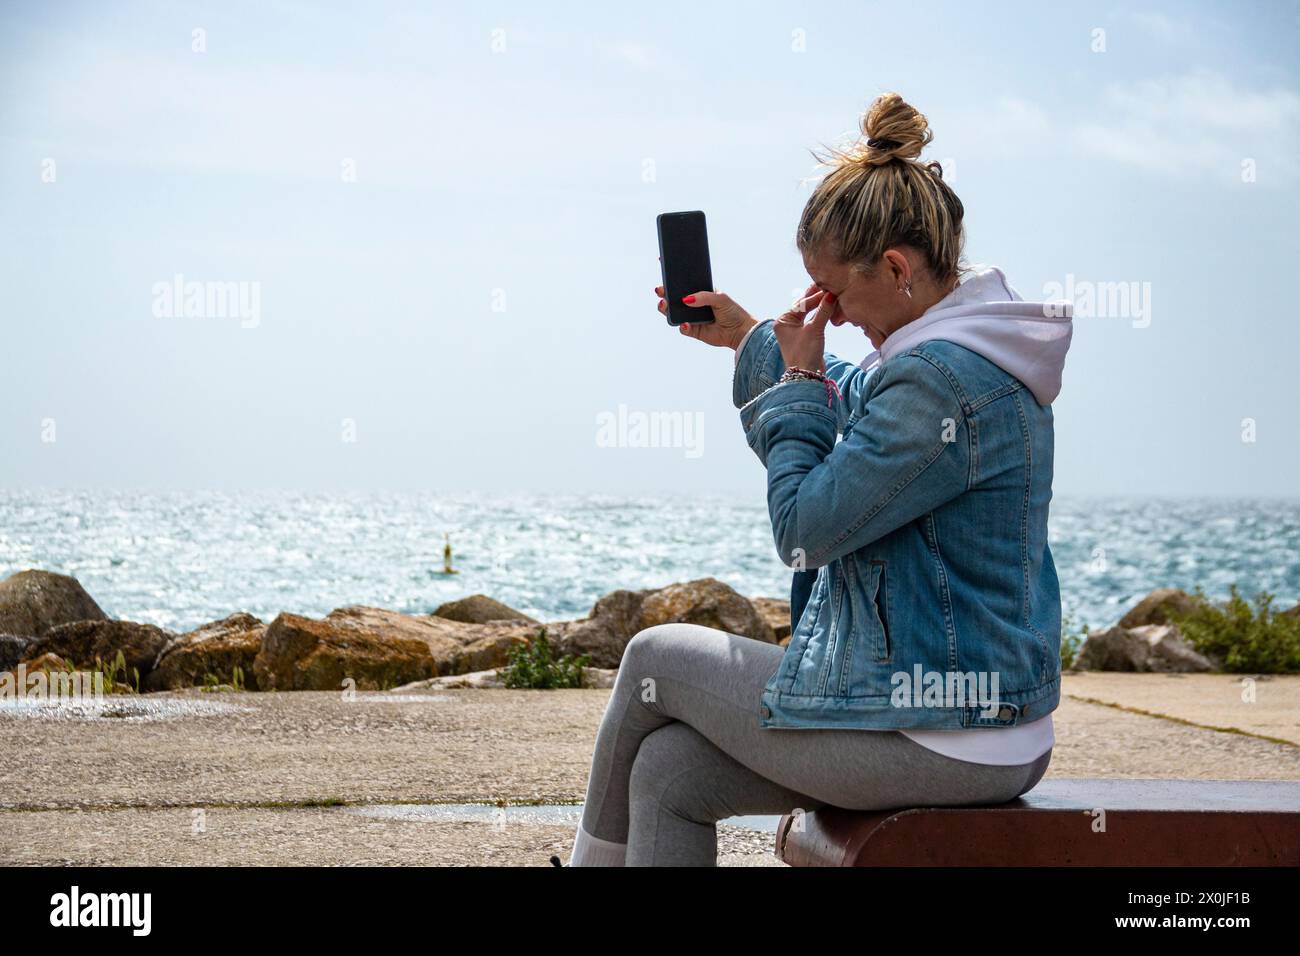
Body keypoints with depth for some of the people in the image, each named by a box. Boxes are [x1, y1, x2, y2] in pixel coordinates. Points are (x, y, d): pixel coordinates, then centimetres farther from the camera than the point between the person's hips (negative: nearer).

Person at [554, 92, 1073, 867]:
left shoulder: (942, 379, -24)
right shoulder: (968, 345, 9)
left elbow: (805, 528, -18)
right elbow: (857, 414, 30)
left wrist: (798, 381, -7)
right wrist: (745, 338, 32)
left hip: (933, 738, -10)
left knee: (657, 657, 8)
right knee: (670, 770, 8)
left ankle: (595, 858, 30)